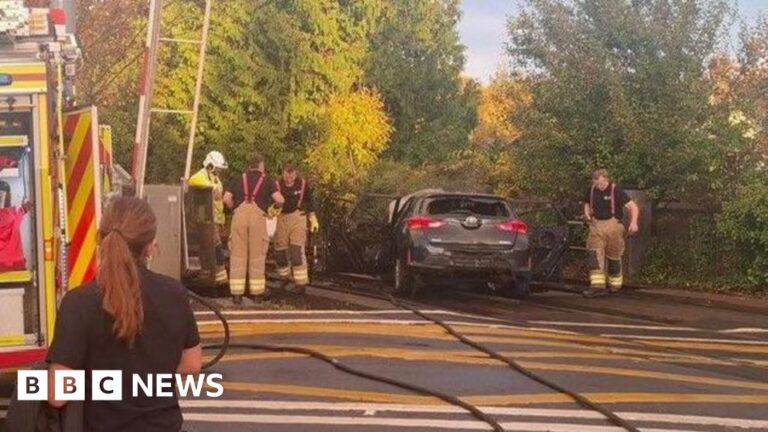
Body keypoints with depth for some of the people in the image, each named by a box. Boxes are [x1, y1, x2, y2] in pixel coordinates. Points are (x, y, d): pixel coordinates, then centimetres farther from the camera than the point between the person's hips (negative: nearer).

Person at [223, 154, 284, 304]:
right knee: (257, 255, 8)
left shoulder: (239, 179, 20)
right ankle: (257, 290, 16)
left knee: (238, 254, 4)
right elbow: (280, 200, 3)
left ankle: (236, 292, 2)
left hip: (239, 215, 2)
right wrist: (275, 207, 25)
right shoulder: (266, 181, 15)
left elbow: (226, 198, 7)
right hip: (257, 215, -2)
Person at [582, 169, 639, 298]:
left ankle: (615, 285, 24)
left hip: (612, 225, -4)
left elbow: (633, 207, -16)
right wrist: (587, 214, 3)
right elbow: (587, 203, 25)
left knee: (613, 256, 7)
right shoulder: (591, 191, 3)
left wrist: (633, 222, -31)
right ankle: (597, 285, -15)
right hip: (596, 226, 4)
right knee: (595, 255, -10)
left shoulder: (616, 191, -13)